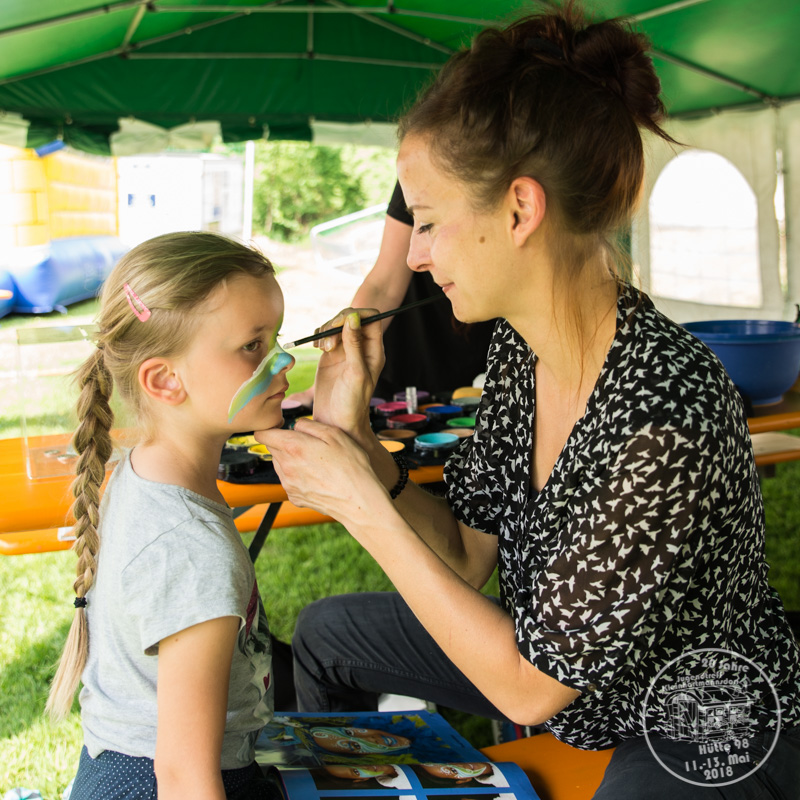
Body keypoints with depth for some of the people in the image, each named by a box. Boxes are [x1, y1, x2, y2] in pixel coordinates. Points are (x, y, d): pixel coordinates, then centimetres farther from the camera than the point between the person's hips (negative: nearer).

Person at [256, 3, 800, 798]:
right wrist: (357, 442, -15)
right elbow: (468, 553, -1)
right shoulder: (518, 345, -10)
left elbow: (528, 688, -27)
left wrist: (365, 507, -27)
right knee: (326, 632, 14)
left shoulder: (664, 420, -36)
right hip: (556, 654, 8)